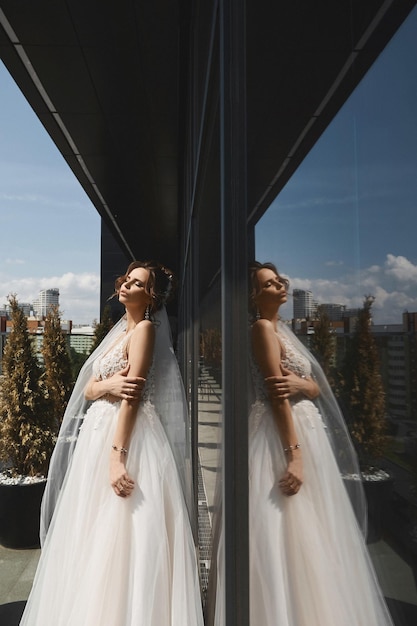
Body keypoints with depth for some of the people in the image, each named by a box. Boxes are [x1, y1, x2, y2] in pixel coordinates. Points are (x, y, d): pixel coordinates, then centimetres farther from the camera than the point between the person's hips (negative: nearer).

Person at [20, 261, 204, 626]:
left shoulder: (144, 328, -8)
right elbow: (88, 390, 10)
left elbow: (133, 396, -18)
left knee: (117, 537, -3)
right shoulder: (121, 331, 17)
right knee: (93, 539, 15)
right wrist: (108, 384, -13)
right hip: (98, 434, 9)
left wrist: (117, 456, -24)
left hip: (126, 436, -9)